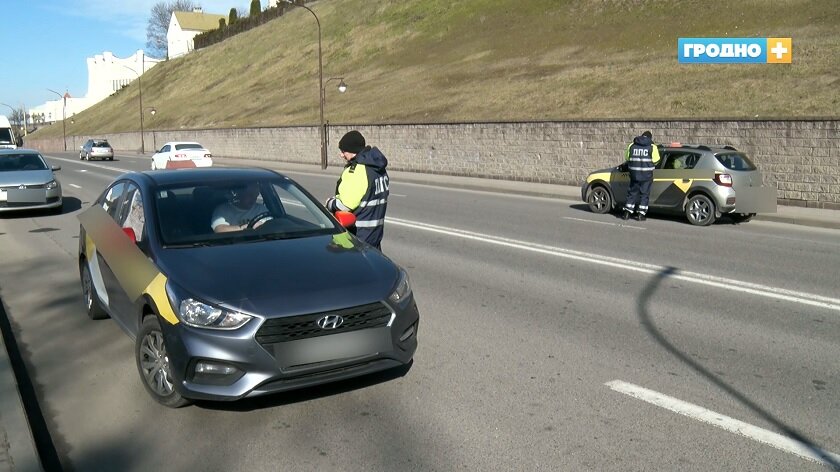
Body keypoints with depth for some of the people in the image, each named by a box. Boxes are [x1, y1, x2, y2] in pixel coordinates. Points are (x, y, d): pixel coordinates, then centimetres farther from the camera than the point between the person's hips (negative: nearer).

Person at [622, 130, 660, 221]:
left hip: (634, 174, 3)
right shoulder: (652, 147, -3)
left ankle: (627, 213, 11)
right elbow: (655, 161, -3)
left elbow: (627, 159, 11)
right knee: (644, 193, 6)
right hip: (646, 175, -3)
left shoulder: (632, 145, 5)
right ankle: (641, 214, 6)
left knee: (632, 192, 12)